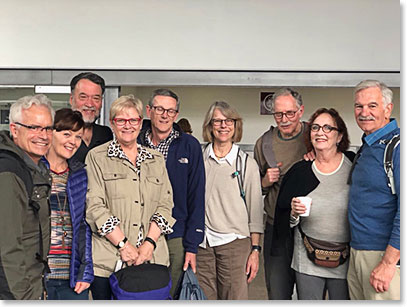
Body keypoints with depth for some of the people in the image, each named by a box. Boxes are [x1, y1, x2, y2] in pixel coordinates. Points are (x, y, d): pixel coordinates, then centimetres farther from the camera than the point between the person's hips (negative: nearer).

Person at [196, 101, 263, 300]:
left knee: (236, 298, 0)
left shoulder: (247, 163, 2)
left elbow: (256, 210, 4)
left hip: (234, 242, -1)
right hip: (201, 243, 2)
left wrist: (255, 250, 0)